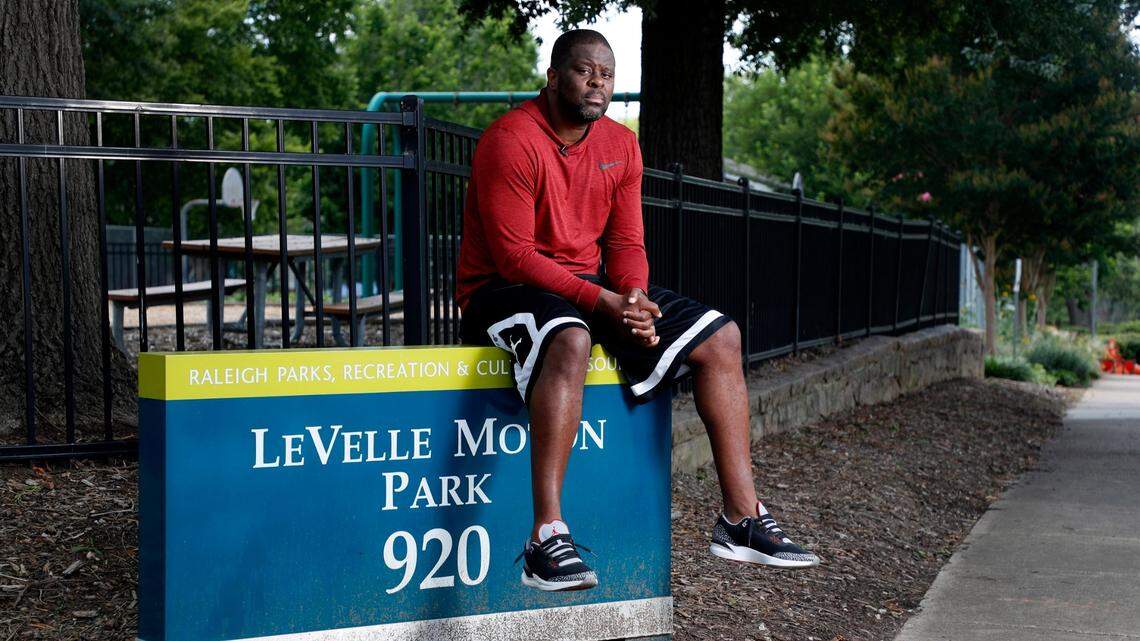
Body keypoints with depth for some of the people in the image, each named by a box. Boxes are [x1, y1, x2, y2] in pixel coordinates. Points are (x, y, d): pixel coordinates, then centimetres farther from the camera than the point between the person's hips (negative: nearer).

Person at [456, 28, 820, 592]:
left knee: (720, 336, -2)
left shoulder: (621, 145, 7)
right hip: (504, 289, -8)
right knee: (570, 339, -42)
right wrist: (603, 302, -26)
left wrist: (634, 297, -16)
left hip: (595, 286, 8)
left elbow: (625, 242, 7)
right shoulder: (512, 140, -16)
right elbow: (514, 255, -20)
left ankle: (741, 518, -2)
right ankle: (546, 538, -43)